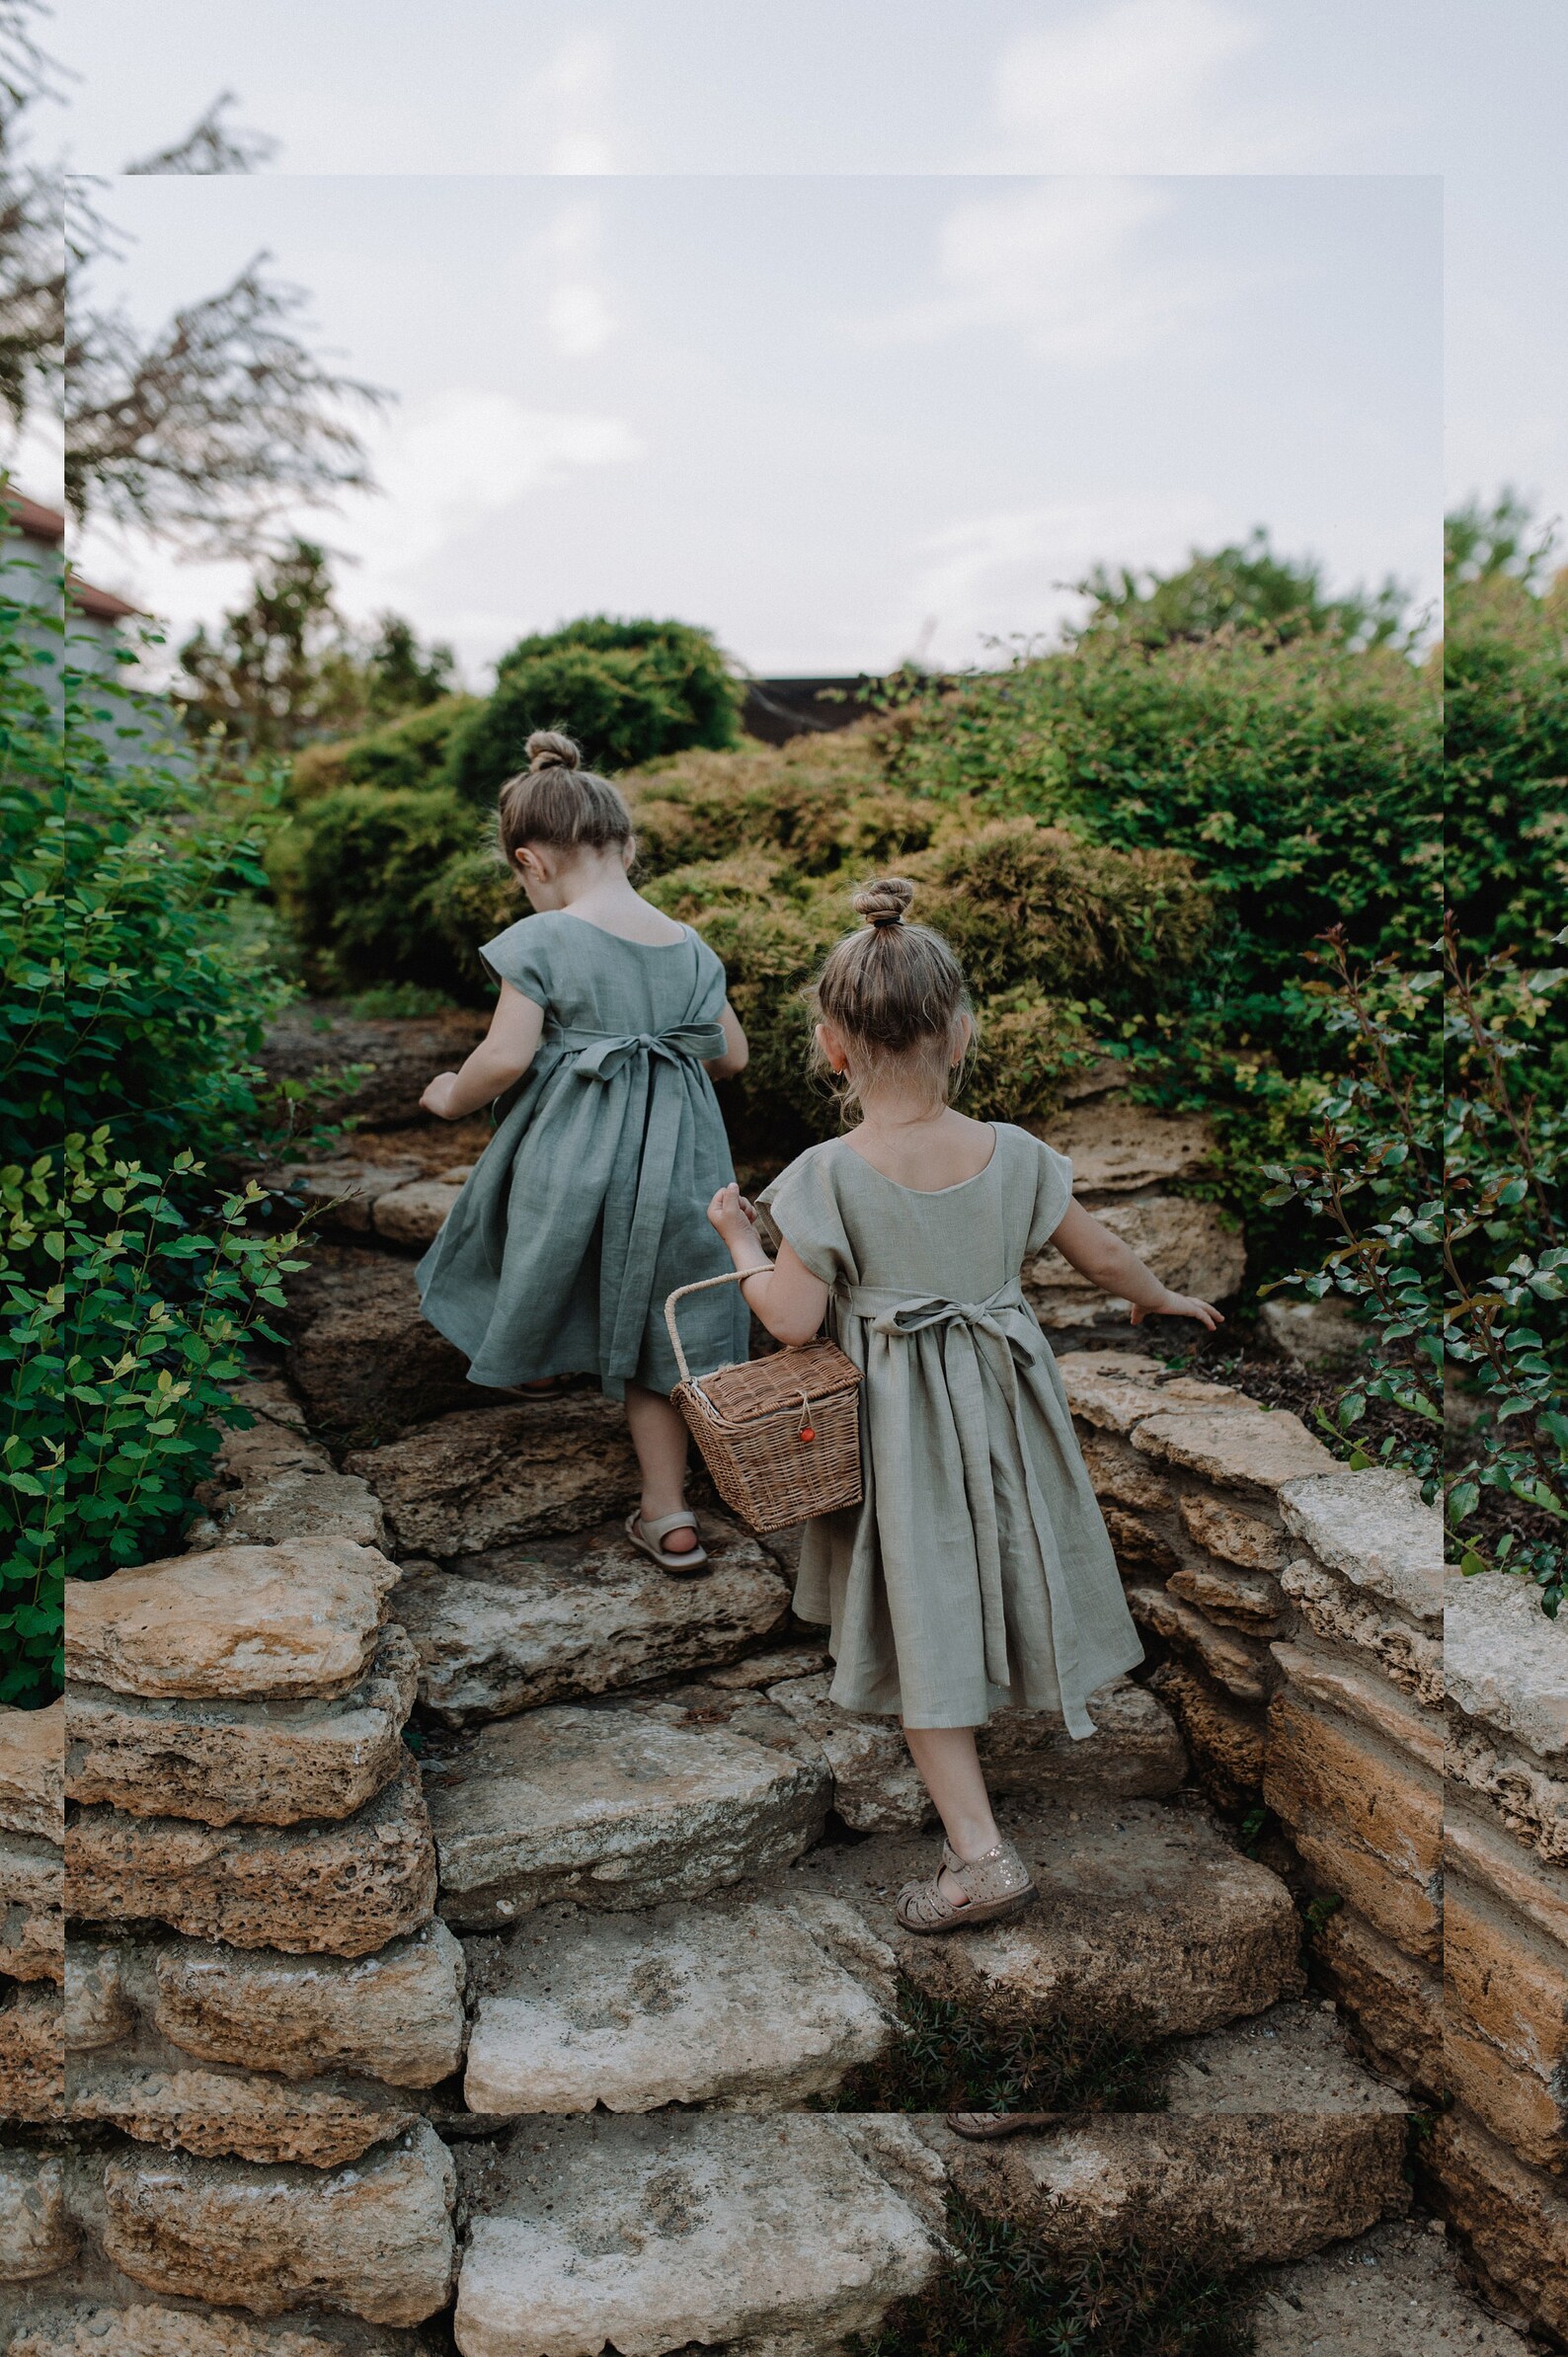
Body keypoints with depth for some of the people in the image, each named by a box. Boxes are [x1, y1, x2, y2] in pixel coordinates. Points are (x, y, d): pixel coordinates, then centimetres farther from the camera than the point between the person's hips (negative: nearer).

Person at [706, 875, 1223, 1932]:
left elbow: (793, 1319, -16)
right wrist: (1162, 1299, 25)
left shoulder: (829, 1176, -19)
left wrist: (740, 1240, 1)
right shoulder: (1013, 1153, -7)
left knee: (926, 1618, 4)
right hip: (1003, 1401, 3)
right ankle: (1011, 1688, 51)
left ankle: (979, 1849, 1)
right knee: (994, 1567, 26)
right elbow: (1102, 1254, 4)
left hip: (899, 1426, -3)